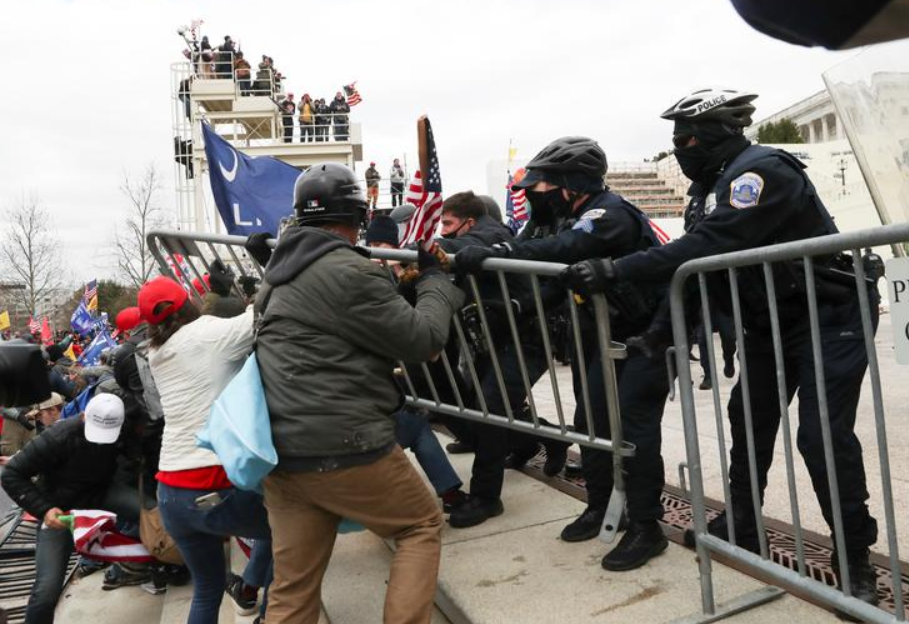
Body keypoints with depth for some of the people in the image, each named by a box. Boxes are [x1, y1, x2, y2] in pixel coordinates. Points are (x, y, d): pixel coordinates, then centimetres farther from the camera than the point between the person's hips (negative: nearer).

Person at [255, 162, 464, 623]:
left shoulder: (281, 272, 14)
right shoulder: (351, 273, -14)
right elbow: (423, 340, -9)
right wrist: (435, 278, 7)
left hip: (280, 451, 8)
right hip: (343, 448, -8)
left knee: (291, 587, 14)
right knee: (422, 525, 15)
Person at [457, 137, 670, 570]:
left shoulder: (609, 213, -23)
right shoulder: (569, 216, 5)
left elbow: (562, 251, -42)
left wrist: (491, 254, -47)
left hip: (647, 333, -8)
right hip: (604, 334, 9)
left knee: (634, 425, -11)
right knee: (590, 420, 8)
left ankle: (646, 527, 1)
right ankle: (600, 506, 25)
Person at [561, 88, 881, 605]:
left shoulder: (761, 171, -24)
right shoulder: (722, 181, 6)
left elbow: (707, 247, -35)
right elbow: (702, 256, 6)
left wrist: (615, 271, -37)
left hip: (830, 315, -9)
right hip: (774, 321, 10)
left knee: (823, 435, -11)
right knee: (749, 419, 12)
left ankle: (856, 557, 9)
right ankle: (742, 525, 28)